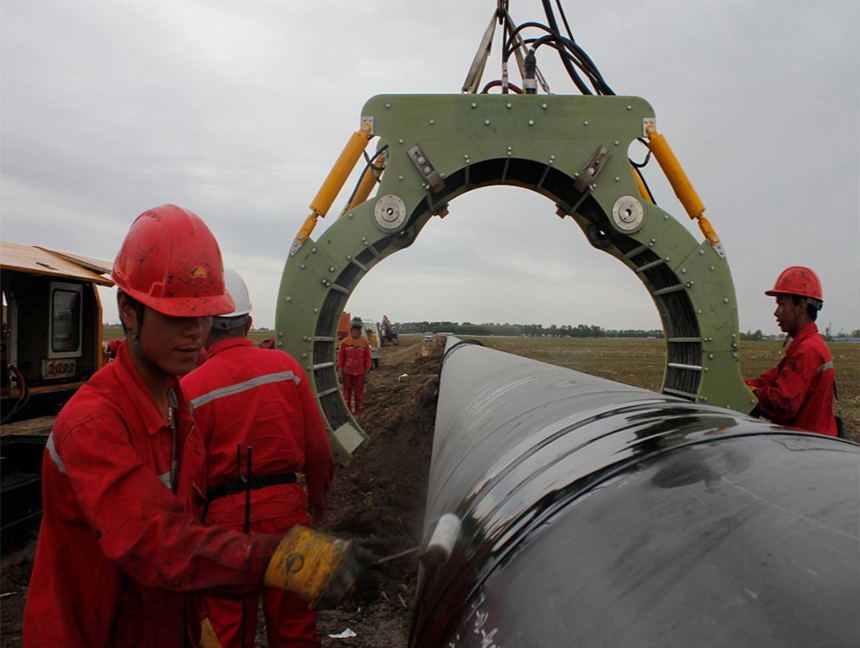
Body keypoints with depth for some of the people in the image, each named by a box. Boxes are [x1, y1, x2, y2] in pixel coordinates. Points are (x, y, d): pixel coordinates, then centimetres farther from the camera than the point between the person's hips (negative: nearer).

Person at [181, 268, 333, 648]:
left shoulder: (191, 388, -12)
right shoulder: (286, 366, -4)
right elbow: (318, 449, 0)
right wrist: (317, 498, 16)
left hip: (225, 515, -2)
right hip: (286, 505, 3)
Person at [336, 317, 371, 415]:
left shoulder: (364, 342, 1)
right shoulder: (345, 341, -2)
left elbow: (367, 357, 5)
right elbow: (341, 356, 1)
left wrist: (366, 369, 3)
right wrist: (340, 368, -1)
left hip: (359, 371, 1)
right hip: (347, 371, -1)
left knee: (359, 391, 6)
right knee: (347, 390, 6)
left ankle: (358, 409, 16)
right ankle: (348, 408, 16)